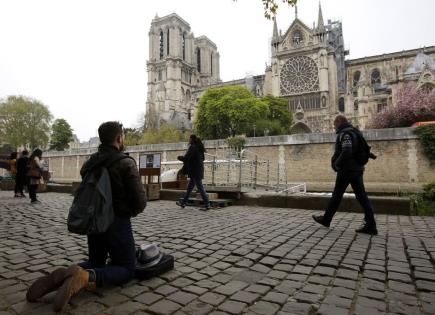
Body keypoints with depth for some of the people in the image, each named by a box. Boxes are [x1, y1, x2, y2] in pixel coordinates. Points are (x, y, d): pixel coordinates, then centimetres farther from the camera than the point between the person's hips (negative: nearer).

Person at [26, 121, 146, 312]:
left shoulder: (89, 163, 6)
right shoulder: (126, 163, -16)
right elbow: (140, 202, -17)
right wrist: (132, 211, 5)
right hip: (117, 223, -6)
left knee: (95, 264, 25)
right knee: (127, 270, 8)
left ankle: (63, 277, -6)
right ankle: (84, 278, -19)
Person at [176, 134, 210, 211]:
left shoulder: (192, 147, -16)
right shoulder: (199, 147, 12)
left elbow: (186, 158, -20)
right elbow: (202, 158, 19)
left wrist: (179, 157, 1)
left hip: (195, 171, -10)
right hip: (198, 170, 10)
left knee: (200, 187, -5)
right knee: (189, 187, 17)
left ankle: (207, 205, -1)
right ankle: (183, 203, 27)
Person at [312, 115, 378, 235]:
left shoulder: (345, 133, -13)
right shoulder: (355, 132, 17)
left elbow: (346, 152, -26)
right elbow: (357, 152, 20)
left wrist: (336, 164, -14)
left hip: (346, 170, -8)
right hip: (357, 169, 9)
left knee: (337, 196, 3)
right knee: (362, 196, 5)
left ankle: (326, 219, 18)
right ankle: (370, 225, 3)